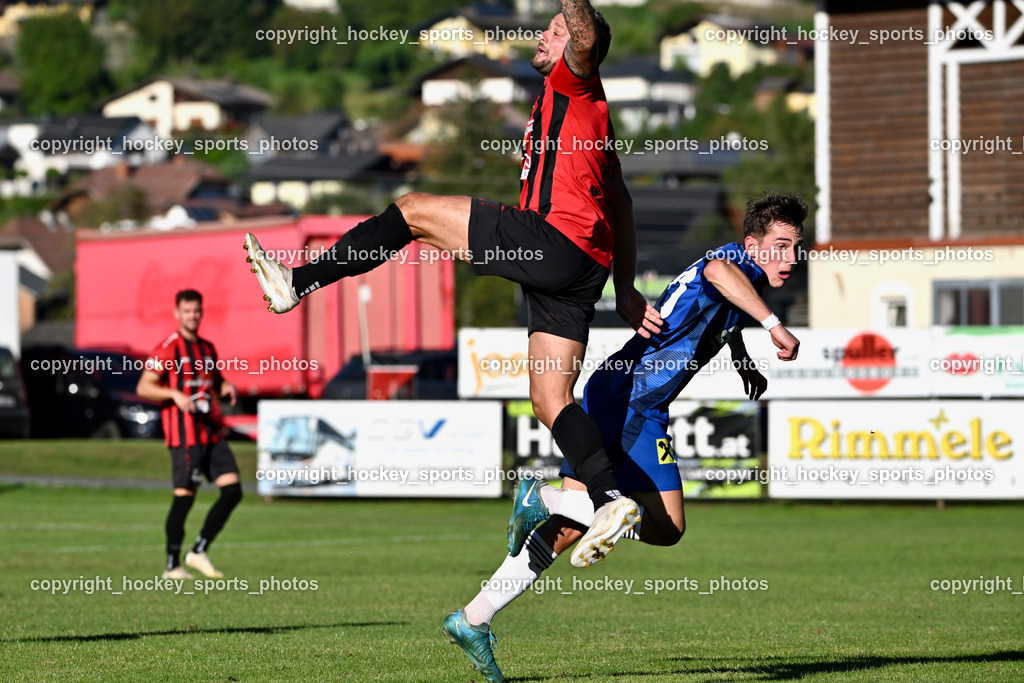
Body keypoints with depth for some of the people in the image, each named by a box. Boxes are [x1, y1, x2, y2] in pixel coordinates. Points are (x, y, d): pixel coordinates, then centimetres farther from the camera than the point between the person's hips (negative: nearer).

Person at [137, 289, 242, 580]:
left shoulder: (207, 348, 17)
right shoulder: (168, 348, -5)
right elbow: (143, 387, -9)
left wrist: (226, 387, 8)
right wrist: (175, 394, -23)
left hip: (212, 433, 7)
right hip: (184, 433, -7)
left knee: (233, 490, -2)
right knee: (184, 496, -8)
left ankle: (199, 552, 7)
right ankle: (172, 565, 1)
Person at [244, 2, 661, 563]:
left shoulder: (574, 85, 5)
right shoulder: (590, 112, 32)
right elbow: (620, 206, 30)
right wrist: (625, 290, 28)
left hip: (555, 237, -9)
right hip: (580, 268, 9)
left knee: (413, 211, -3)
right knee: (550, 402, 3)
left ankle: (297, 282, -6)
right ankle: (610, 500, -10)